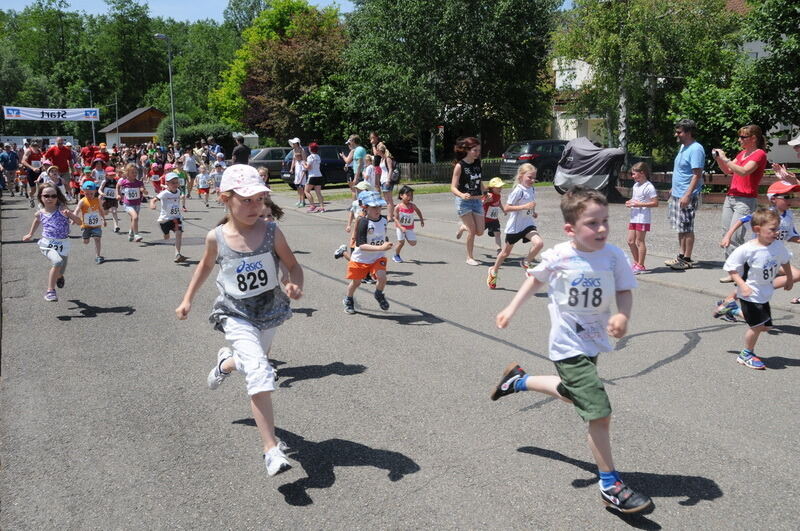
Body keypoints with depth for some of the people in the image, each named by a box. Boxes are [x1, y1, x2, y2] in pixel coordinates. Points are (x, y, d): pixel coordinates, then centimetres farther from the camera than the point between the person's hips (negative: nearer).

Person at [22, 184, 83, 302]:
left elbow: (79, 221, -12)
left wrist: (70, 214, -30)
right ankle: (50, 291, -21)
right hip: (47, 244, -1)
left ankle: (59, 277, 55)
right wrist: (30, 234, 34)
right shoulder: (40, 213, -1)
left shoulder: (62, 209, -7)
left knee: (60, 273, 13)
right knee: (57, 262, -32)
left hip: (63, 245, 1)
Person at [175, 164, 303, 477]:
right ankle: (271, 449, -17)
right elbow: (206, 265, 9)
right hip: (236, 316, -3)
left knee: (252, 364, 25)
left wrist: (296, 286, -27)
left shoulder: (271, 231, -14)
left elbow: (293, 266, -5)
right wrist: (188, 299, 13)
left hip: (270, 312, 3)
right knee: (260, 373, -22)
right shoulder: (216, 238, -12)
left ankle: (226, 361, 64)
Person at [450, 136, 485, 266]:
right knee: (472, 230, -7)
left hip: (477, 200, 5)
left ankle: (463, 227, 35)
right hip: (463, 201, -5)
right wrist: (462, 195, -34)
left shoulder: (478, 163, 4)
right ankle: (469, 257, 10)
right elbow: (453, 187, -17)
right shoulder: (460, 166, -13)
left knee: (480, 231, 2)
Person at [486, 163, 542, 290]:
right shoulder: (518, 190, -18)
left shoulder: (532, 190, 4)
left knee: (539, 243, -21)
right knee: (506, 252, 11)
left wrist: (533, 212, 3)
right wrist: (525, 206, -28)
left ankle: (526, 262, 4)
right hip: (514, 226, -5)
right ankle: (493, 271, 34)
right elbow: (507, 208, -22)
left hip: (528, 224, 5)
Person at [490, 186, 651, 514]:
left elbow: (624, 292, -6)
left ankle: (518, 380, 52)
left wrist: (622, 316, -27)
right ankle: (610, 486, 4)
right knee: (599, 412, -11)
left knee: (573, 395, 28)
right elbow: (536, 279, 4)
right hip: (569, 347, -5)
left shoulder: (613, 256, -11)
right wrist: (511, 309, 9)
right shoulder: (557, 257, -16)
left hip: (594, 342, 5)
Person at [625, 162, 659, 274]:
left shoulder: (649, 187, -14)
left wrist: (639, 204, -21)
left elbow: (655, 203, -17)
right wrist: (630, 202, 4)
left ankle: (640, 266, 5)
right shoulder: (635, 185, 13)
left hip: (642, 218, -9)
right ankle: (636, 262, 23)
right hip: (634, 217, 9)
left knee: (639, 241, -3)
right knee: (630, 241, 11)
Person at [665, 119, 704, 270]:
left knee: (687, 229, -2)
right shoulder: (683, 147, 14)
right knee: (680, 228, 14)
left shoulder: (695, 149, -16)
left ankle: (687, 259, 5)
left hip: (686, 196, -10)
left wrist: (687, 195, -25)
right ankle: (681, 256, 22)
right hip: (676, 195, 10)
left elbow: (697, 174, -21)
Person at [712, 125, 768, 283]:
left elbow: (743, 171, -21)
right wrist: (719, 159, 5)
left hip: (745, 200, -8)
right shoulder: (742, 153, 17)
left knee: (735, 237, -16)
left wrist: (725, 159, -17)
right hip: (730, 197, 8)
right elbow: (728, 171, 20)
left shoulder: (759, 154, -7)